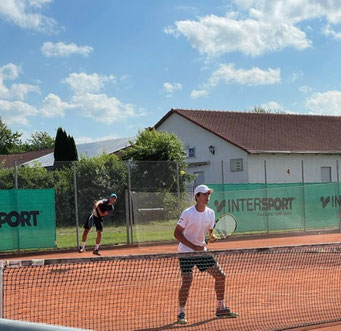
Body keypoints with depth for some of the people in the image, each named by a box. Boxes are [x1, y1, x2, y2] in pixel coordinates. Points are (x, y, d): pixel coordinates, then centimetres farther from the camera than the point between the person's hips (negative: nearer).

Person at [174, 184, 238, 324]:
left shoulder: (210, 213, 0)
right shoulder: (188, 213, -16)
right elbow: (177, 233, -14)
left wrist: (212, 237, -14)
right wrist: (193, 246, -21)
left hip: (201, 250, 6)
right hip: (186, 251, -6)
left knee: (220, 276, 2)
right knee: (187, 282, -16)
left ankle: (221, 309, 16)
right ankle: (181, 313, 1)